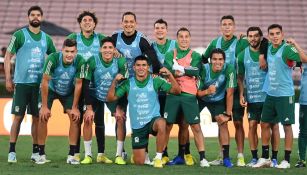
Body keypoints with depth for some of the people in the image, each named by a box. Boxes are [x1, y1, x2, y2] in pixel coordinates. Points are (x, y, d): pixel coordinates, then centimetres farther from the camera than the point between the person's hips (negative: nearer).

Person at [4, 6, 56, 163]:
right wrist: (8, 79, -6)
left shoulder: (46, 38, 11)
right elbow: (8, 57, 0)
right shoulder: (19, 35, -1)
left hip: (39, 84, 4)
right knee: (18, 116, -4)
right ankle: (12, 151, 0)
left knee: (37, 117, 6)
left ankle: (35, 152, 12)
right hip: (21, 83, -4)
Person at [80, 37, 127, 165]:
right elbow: (86, 85, -18)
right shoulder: (92, 61, -22)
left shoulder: (121, 62, -18)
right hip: (95, 95, -2)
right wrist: (89, 108, -20)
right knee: (88, 119, -16)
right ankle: (88, 155, -7)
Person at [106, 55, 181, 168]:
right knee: (139, 162, 3)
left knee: (161, 123, -41)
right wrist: (115, 82, -13)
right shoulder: (128, 83, 0)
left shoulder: (155, 81, -4)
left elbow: (176, 91, -8)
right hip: (137, 126, 2)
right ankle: (144, 152, 43)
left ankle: (158, 158, -24)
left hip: (153, 120, -2)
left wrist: (169, 75, -21)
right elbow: (110, 98, 0)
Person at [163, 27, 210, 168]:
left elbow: (196, 72, -8)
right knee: (167, 125, 2)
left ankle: (202, 158, -4)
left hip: (189, 95, -1)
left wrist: (179, 68, -11)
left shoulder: (195, 55, 11)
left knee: (195, 126, -5)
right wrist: (187, 70, -15)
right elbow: (167, 70, -7)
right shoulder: (170, 55, 13)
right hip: (172, 94, 1)